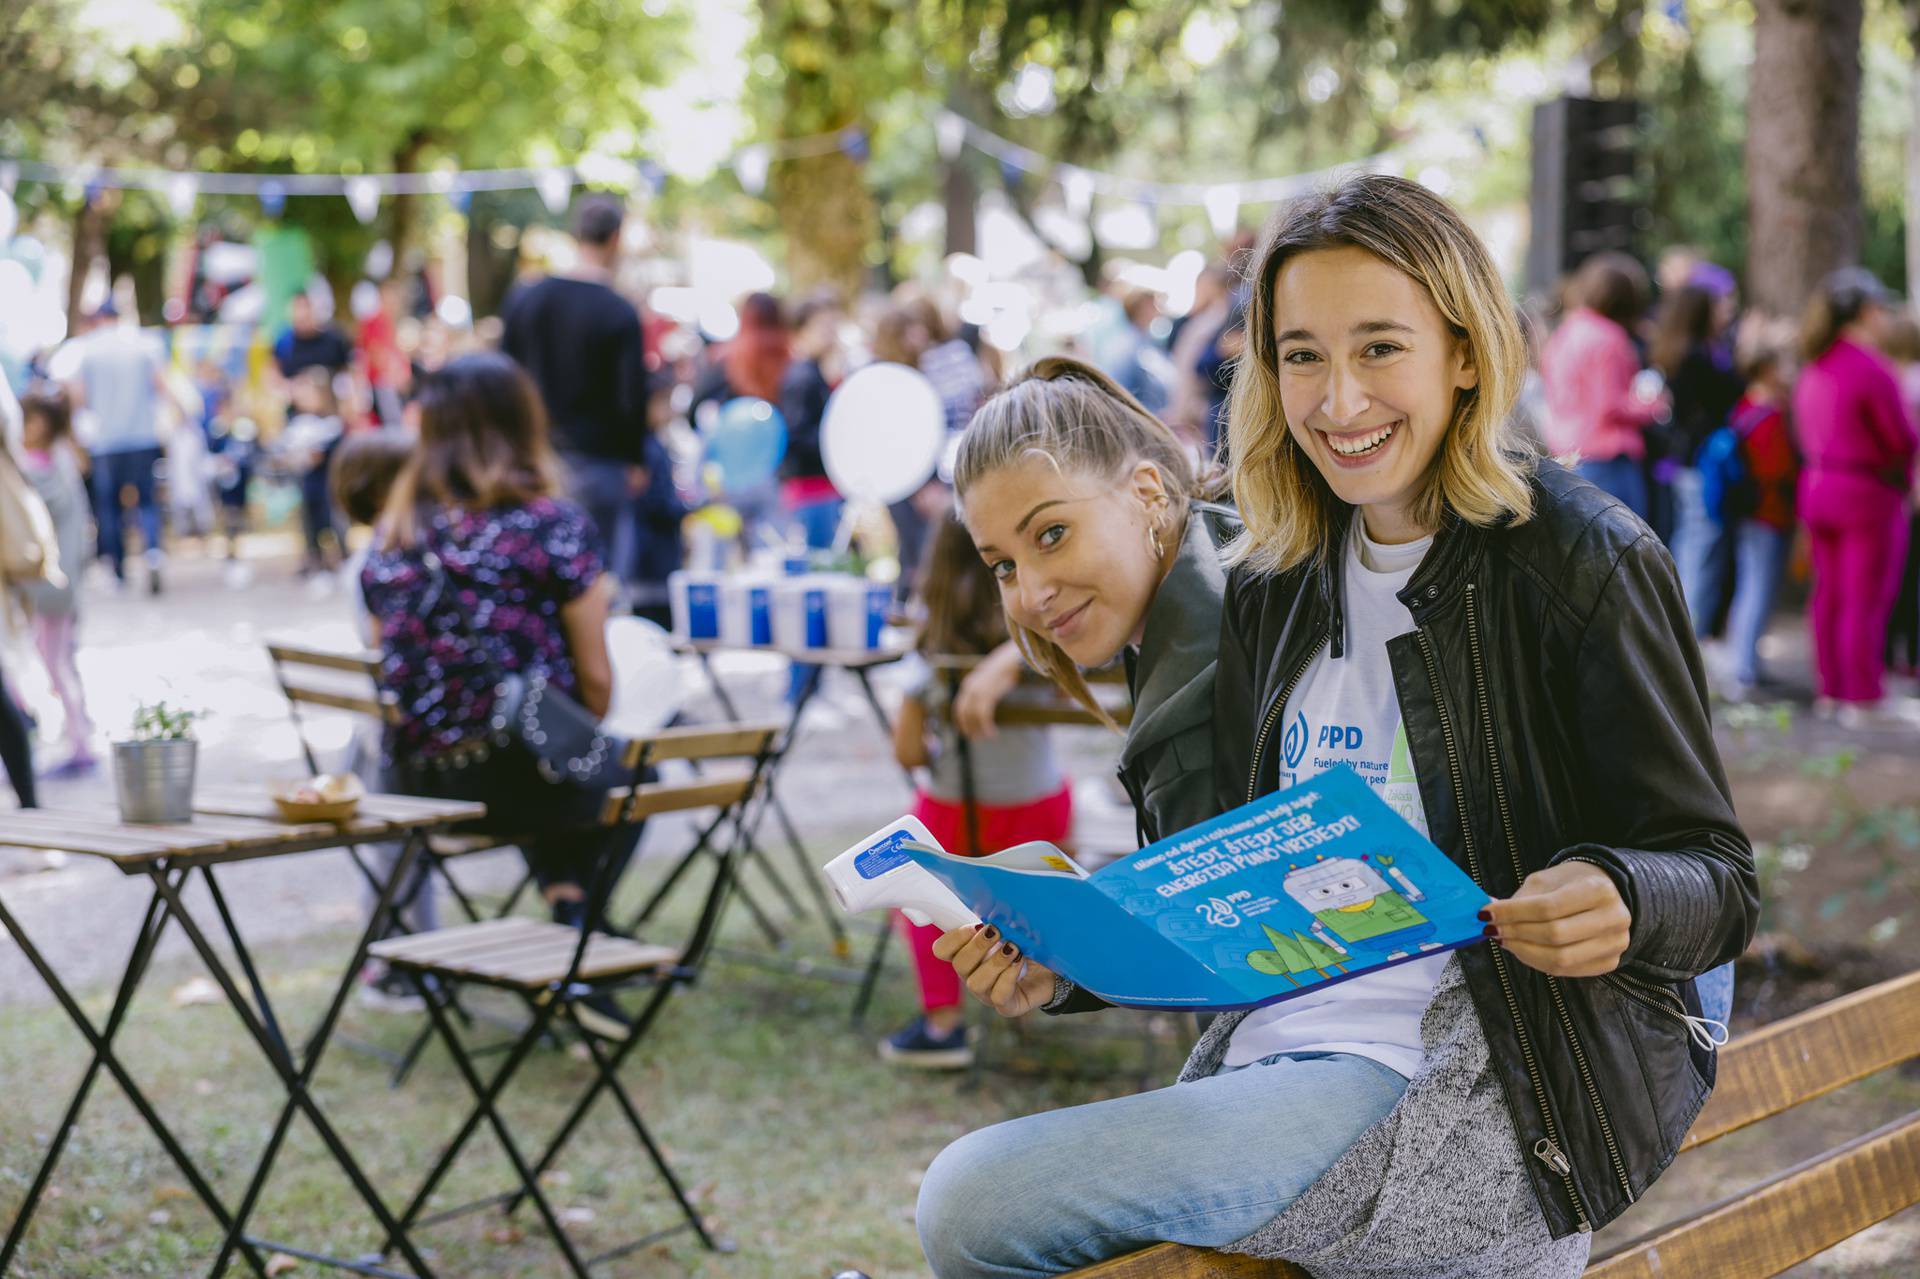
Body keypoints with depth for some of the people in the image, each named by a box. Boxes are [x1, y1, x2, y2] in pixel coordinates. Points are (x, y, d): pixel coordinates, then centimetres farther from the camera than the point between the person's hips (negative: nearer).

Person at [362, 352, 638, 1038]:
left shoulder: (393, 532, 5)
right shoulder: (553, 523, -8)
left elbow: (387, 664, 13)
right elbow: (595, 679, -4)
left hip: (414, 777, 5)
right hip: (522, 773, -5)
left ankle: (565, 905, 21)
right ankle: (574, 912, 12)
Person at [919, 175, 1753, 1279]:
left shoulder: (1582, 562, -8)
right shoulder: (1276, 584, 11)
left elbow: (1717, 880, -5)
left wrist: (1618, 902, -27)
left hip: (1486, 1092, -7)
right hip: (1279, 1058, 7)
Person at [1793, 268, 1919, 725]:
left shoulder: (1812, 369, 7)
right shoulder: (1871, 370, -18)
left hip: (1817, 488, 8)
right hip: (1868, 495, -8)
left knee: (1829, 594, 15)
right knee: (1866, 601, -1)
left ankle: (1831, 690, 23)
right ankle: (1862, 700, 3)